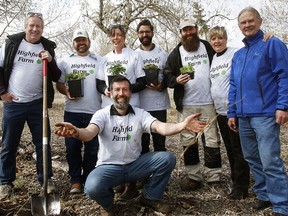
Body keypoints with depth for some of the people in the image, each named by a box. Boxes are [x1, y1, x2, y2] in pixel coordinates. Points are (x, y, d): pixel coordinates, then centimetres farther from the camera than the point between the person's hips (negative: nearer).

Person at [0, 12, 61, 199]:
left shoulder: (48, 48, 4)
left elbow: (56, 78, 1)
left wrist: (50, 61, -16)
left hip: (38, 104, 1)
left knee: (43, 143, 5)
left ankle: (46, 179, 19)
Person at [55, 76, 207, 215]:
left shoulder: (140, 114, -4)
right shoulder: (102, 114, -9)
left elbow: (161, 127, -21)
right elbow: (89, 133, -29)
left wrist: (182, 125, -43)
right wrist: (76, 132, -55)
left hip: (135, 164, 3)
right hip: (109, 166, -2)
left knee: (167, 158, -17)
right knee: (92, 188, -33)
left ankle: (150, 197, 7)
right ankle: (107, 203, 7)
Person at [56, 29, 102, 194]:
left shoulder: (99, 61, 9)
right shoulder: (66, 61, 11)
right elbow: (59, 83, 10)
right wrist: (66, 92, -10)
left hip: (95, 112, 0)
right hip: (72, 112, 1)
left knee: (92, 149, 5)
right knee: (72, 147, 3)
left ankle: (88, 179, 20)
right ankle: (75, 181, 16)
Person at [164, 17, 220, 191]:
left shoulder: (208, 47, 9)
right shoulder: (176, 53, 9)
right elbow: (167, 76, 6)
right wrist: (176, 80, -16)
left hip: (208, 103, 0)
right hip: (186, 105, 1)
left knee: (212, 140, 2)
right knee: (188, 141, 4)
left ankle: (214, 178, 13)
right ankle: (194, 177, 16)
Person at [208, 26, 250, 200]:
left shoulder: (236, 54, -7)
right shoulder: (213, 59, 14)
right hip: (220, 110, 7)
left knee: (238, 149, -1)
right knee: (229, 149, 15)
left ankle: (240, 187, 9)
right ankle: (236, 180, 28)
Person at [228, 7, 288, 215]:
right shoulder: (237, 55, 19)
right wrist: (232, 113, 14)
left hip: (265, 114, -7)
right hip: (244, 116, 7)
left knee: (270, 162, -9)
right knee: (253, 160, 13)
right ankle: (265, 196, 27)